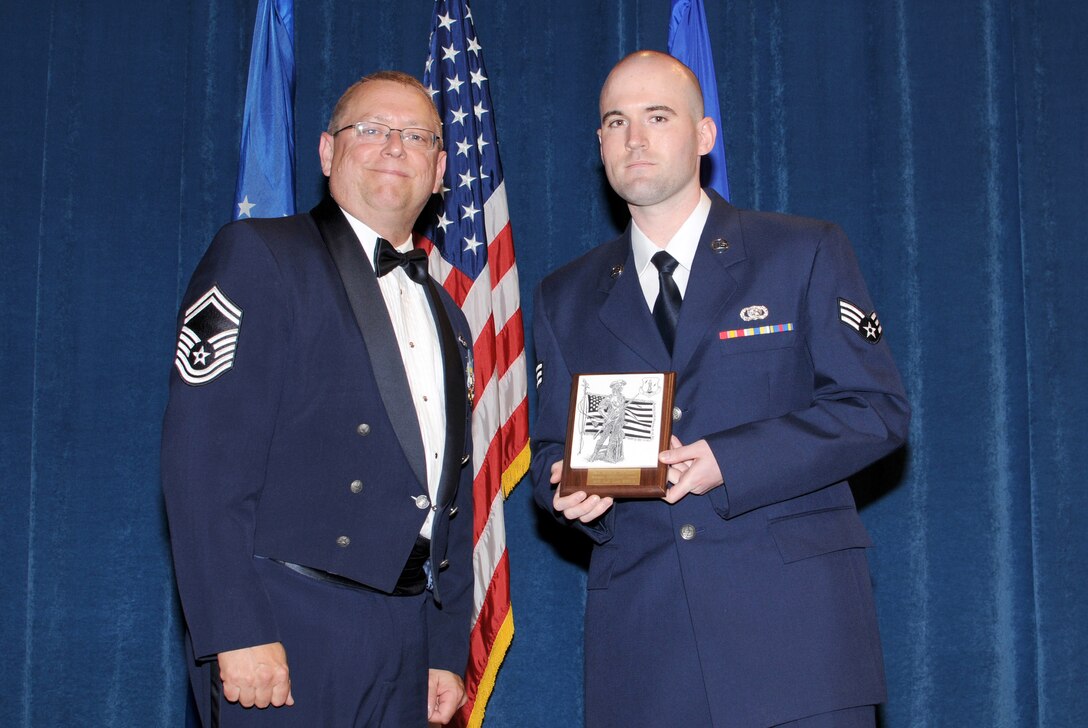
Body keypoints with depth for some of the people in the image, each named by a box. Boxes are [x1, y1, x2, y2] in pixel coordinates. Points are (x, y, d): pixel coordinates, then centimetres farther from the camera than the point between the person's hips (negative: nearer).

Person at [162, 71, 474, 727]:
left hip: (406, 641, 6)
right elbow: (204, 453, -13)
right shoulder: (258, 256, -3)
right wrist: (237, 634, -19)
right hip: (285, 638, -6)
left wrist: (449, 653, 13)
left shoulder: (445, 317, 19)